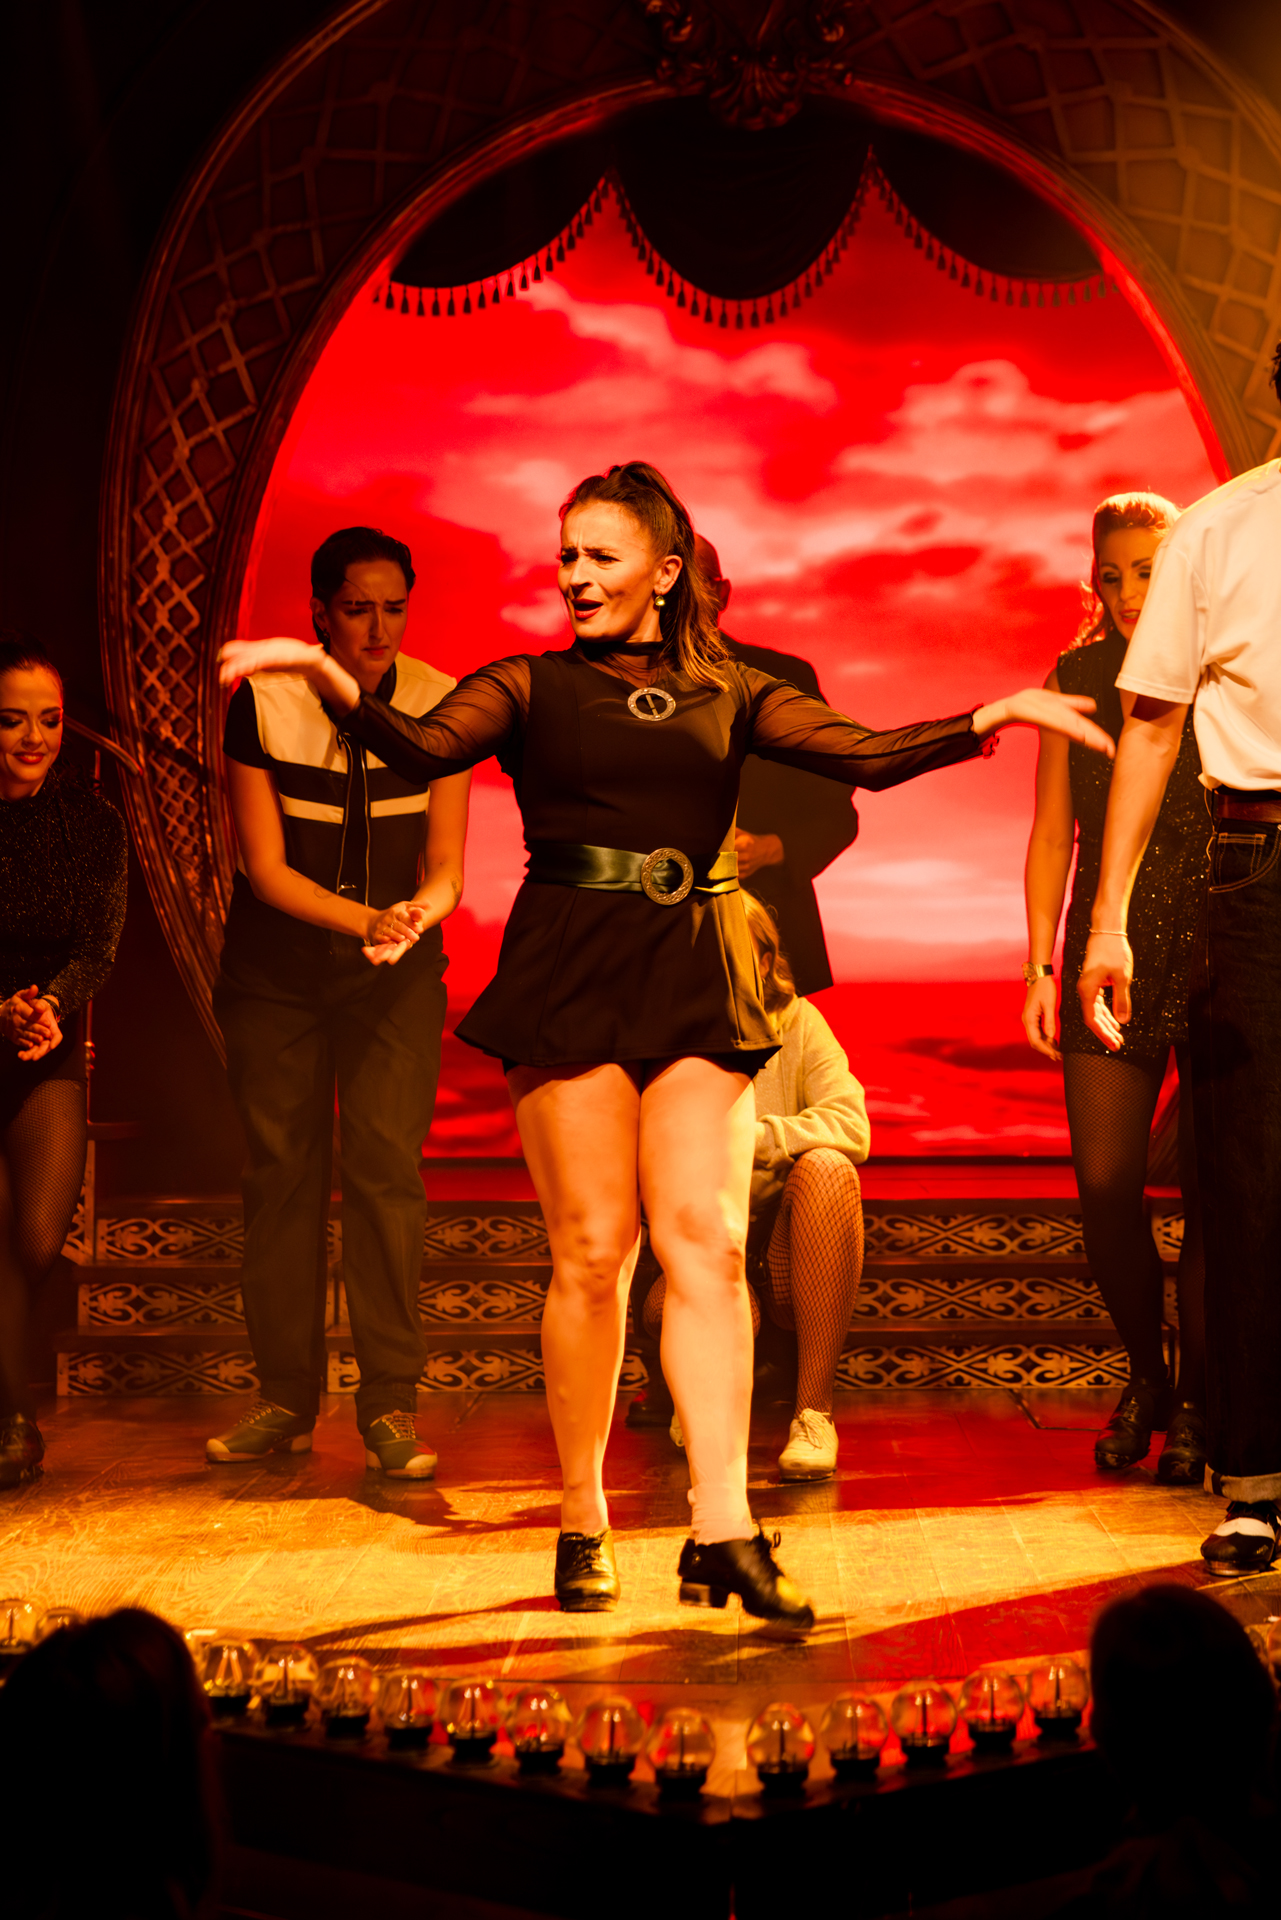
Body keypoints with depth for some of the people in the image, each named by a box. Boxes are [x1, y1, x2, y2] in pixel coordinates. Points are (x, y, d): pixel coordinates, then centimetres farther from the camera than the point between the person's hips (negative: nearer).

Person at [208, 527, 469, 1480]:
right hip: (275, 970, 0)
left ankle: (391, 1406, -4)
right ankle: (287, 1400, 12)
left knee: (387, 1167, -9)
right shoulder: (263, 702, -9)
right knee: (281, 1170, 1)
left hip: (396, 973, 0)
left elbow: (446, 864, -6)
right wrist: (367, 917, -26)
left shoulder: (439, 703, -5)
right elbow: (265, 865, -11)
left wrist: (415, 916, -29)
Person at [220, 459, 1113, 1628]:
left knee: (706, 1240, -7)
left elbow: (862, 755, 7)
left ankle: (723, 1532, -9)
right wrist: (328, 677, -24)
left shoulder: (725, 691, 16)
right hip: (570, 972, -2)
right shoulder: (531, 688, 10)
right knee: (593, 1250, -3)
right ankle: (583, 1528, 10)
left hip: (697, 978, 2)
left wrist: (988, 720, -6)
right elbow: (423, 750, -7)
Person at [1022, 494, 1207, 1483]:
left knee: (1212, 1186, -2)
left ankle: (1197, 1399, 13)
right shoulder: (1076, 678, 10)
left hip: (1219, 955, -2)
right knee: (1105, 1185, -1)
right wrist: (1042, 967, 6)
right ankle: (1145, 1375, 22)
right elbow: (1053, 832, 11)